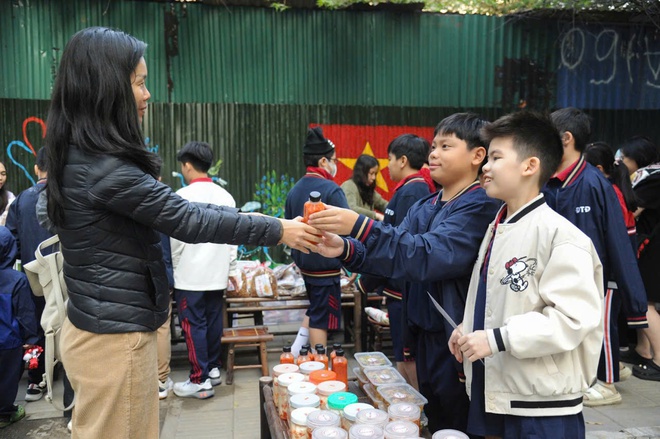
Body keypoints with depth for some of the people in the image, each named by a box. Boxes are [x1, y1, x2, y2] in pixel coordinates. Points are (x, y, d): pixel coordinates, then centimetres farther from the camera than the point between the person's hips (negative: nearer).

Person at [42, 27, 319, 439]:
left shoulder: (85, 157, 8)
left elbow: (172, 208, 11)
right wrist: (277, 230, -12)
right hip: (114, 335, -9)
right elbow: (188, 220, -20)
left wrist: (247, 217, 8)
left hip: (106, 324, 9)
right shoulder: (103, 167, -23)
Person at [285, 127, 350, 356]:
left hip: (304, 262, 7)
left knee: (315, 310, 24)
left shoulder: (294, 190, 5)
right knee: (321, 319, 4)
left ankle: (297, 351, 16)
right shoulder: (331, 190, -18)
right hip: (326, 266, -7)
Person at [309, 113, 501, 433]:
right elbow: (396, 253, 3)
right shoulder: (424, 207, 9)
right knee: (435, 428, 20)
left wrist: (359, 226, -38)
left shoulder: (480, 206, -15)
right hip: (423, 337, 7)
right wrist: (345, 249, -17)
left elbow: (429, 255, -29)